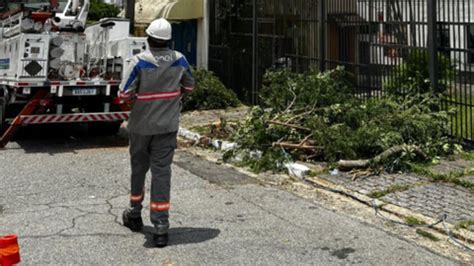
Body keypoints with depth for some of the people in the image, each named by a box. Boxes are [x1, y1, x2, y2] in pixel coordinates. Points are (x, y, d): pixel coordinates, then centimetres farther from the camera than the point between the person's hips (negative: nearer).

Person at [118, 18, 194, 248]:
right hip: (168, 126, 2)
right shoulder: (179, 60, -6)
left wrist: (135, 97, 5)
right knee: (161, 171, 2)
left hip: (141, 125, -1)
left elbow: (124, 95, -16)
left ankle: (135, 214, 36)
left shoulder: (140, 62, -17)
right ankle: (160, 227, -1)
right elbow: (189, 87, 9)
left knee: (139, 168, 16)